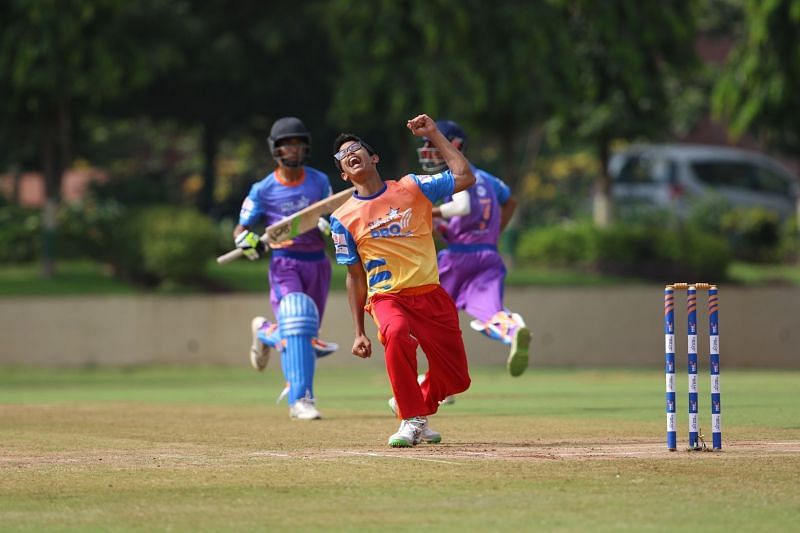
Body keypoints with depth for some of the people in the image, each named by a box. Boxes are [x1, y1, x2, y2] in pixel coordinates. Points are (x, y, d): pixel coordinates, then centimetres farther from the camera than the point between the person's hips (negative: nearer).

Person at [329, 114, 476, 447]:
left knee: (456, 381, 3)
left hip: (431, 296, 2)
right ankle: (412, 421, -24)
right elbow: (355, 277, 8)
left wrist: (434, 135, -2)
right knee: (397, 333, -38)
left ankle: (420, 408, 37)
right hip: (387, 298, -2)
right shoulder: (344, 219, 3)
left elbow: (465, 178, -3)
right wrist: (359, 333, 5)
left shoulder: (411, 188, 3)